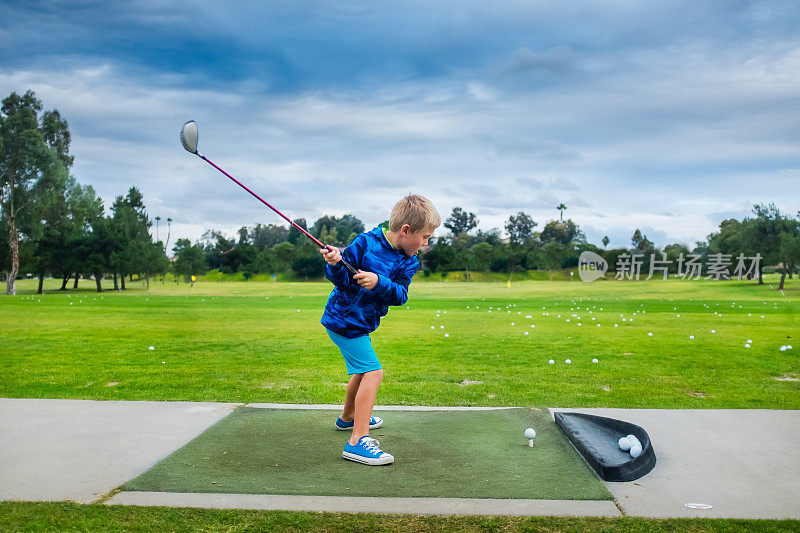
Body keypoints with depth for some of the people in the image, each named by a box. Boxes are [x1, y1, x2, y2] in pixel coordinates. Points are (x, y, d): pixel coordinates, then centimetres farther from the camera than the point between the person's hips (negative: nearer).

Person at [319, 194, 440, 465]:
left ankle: (348, 417, 52)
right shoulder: (366, 243, -20)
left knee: (362, 369, 27)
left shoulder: (409, 262, -2)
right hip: (345, 320, -8)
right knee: (373, 372, -18)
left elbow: (400, 295, -14)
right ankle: (357, 441, -17)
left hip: (361, 322, 9)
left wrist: (379, 282, -31)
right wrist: (335, 265, -38)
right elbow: (342, 280, -17)